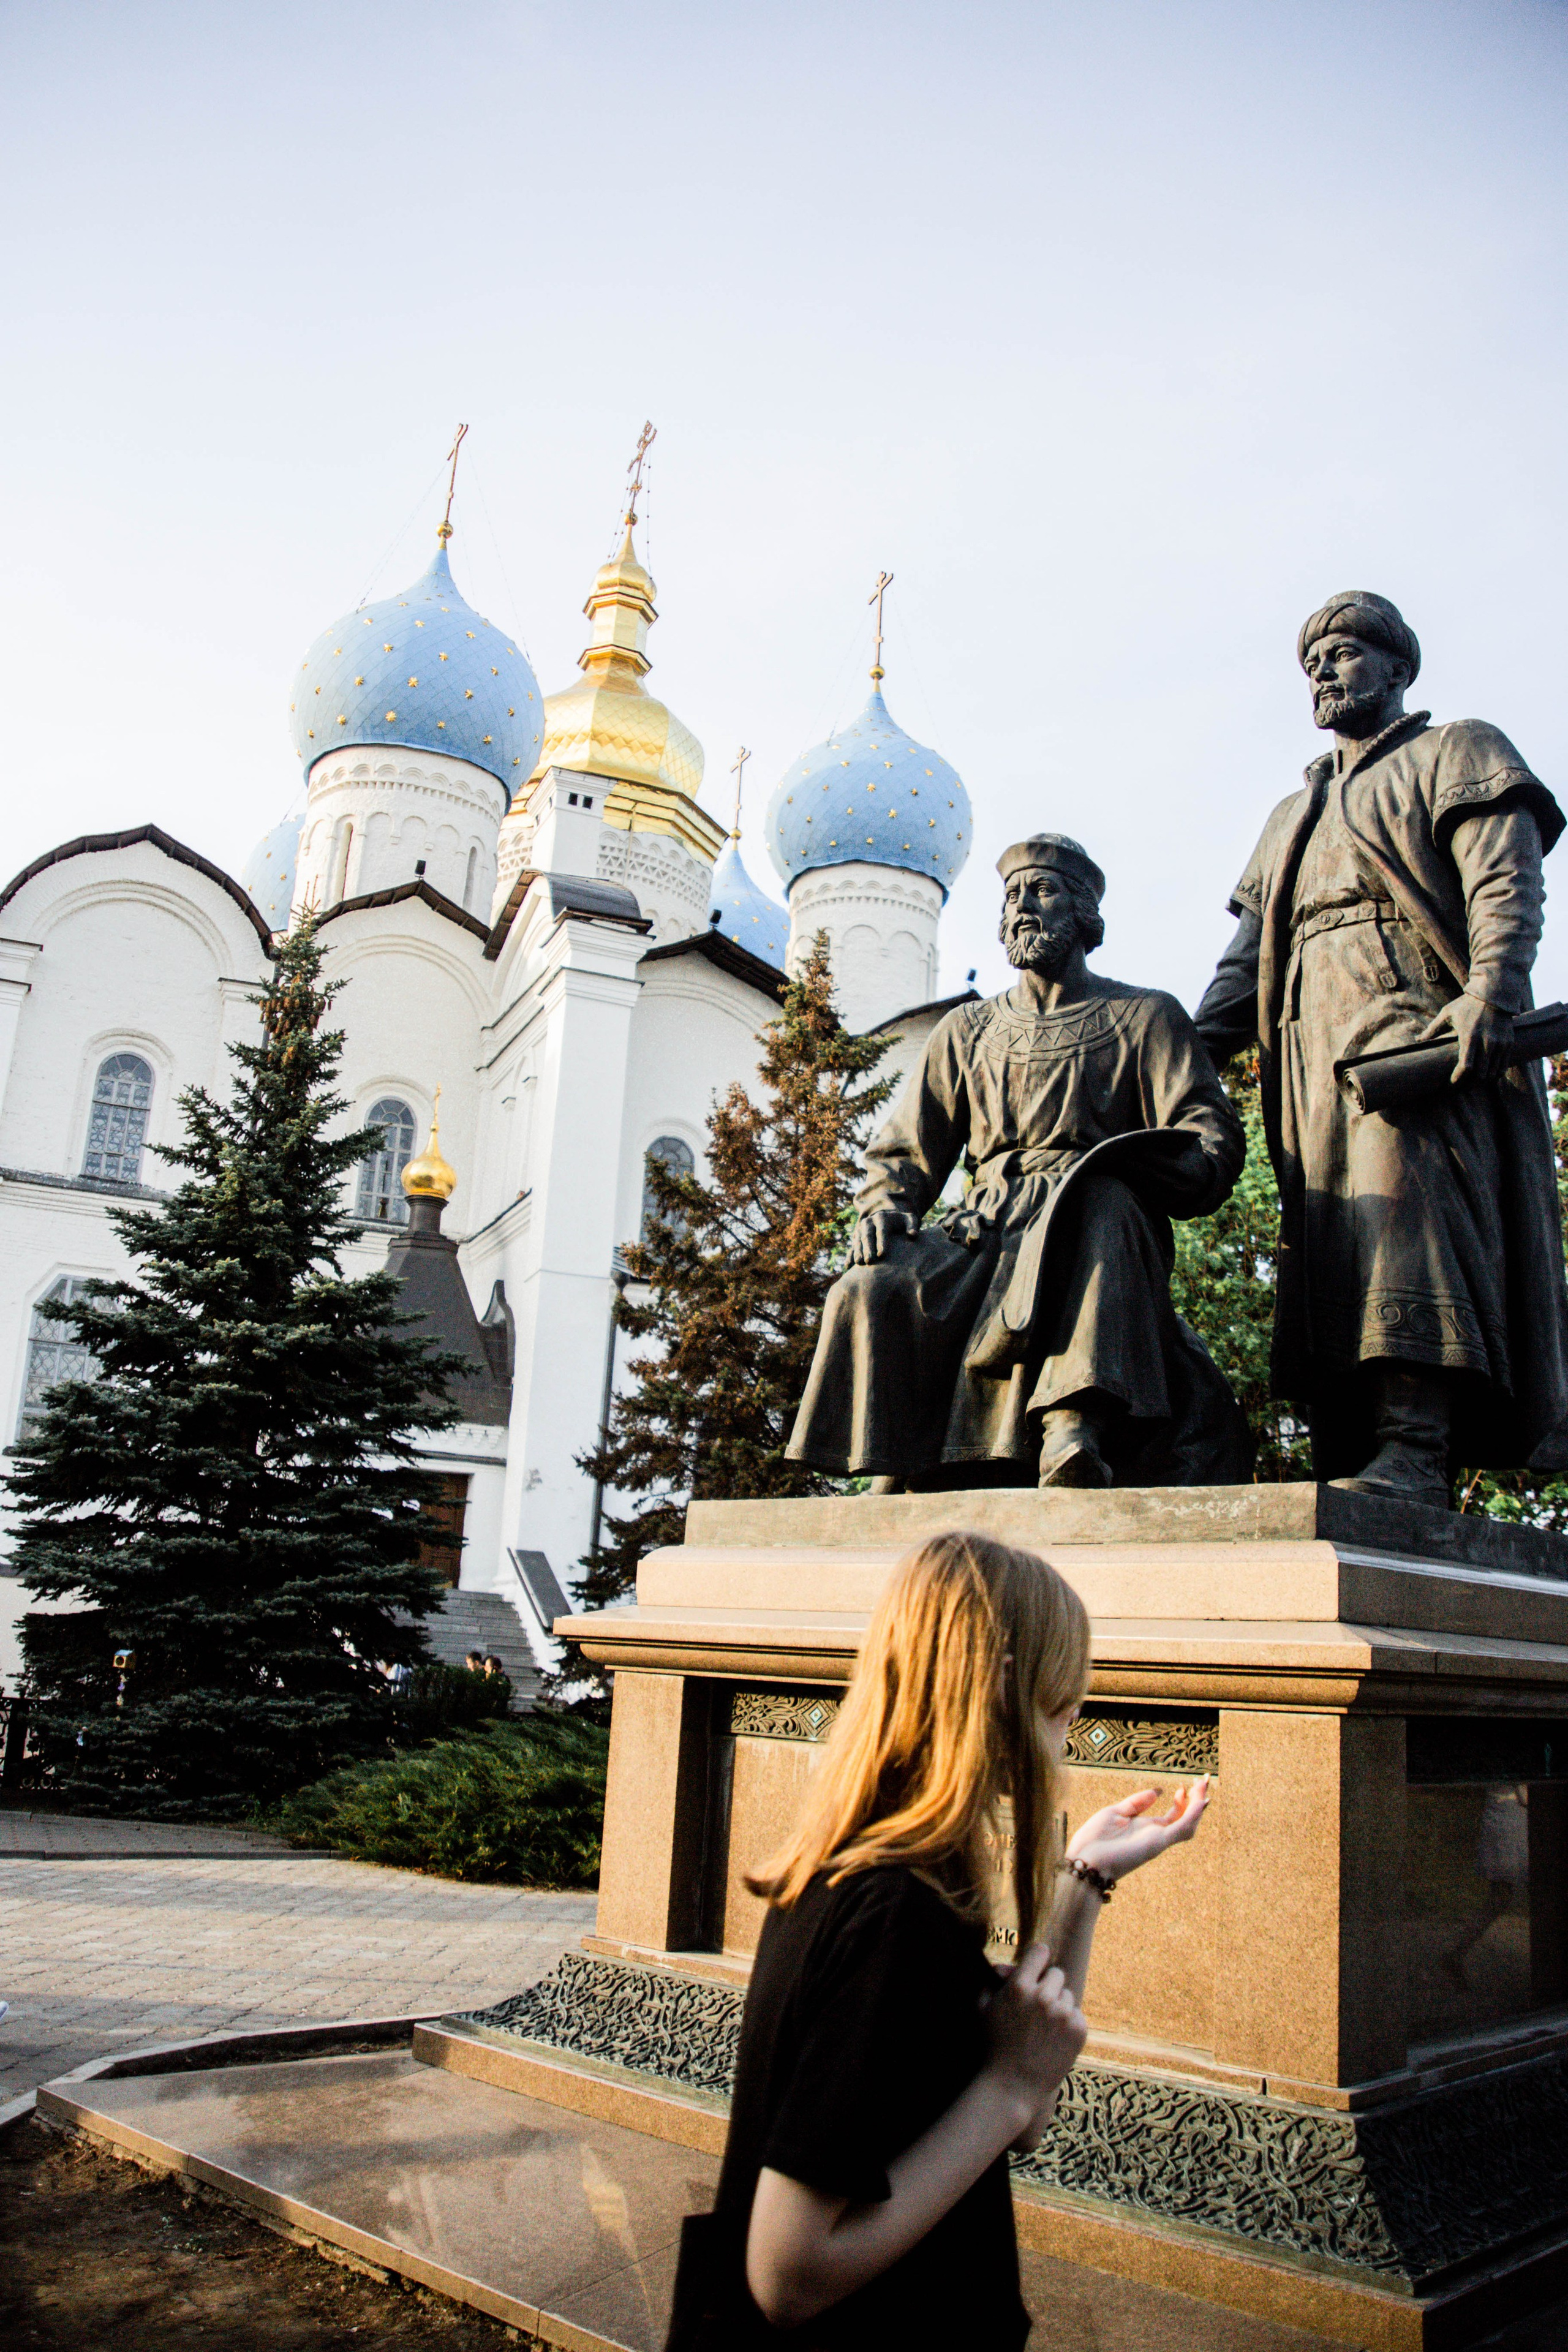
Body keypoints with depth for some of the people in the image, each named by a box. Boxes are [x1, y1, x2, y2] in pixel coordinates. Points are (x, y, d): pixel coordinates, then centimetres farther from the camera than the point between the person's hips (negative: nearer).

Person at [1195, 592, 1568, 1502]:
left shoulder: (1459, 753, 16)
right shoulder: (1295, 816, 34)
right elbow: (1248, 961, 26)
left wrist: (1488, 992, -21)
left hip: (1420, 1030, -6)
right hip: (1314, 1052, 6)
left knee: (1403, 1194, -25)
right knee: (1327, 1249, -5)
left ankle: (1414, 1452, -32)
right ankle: (1345, 1469, -8)